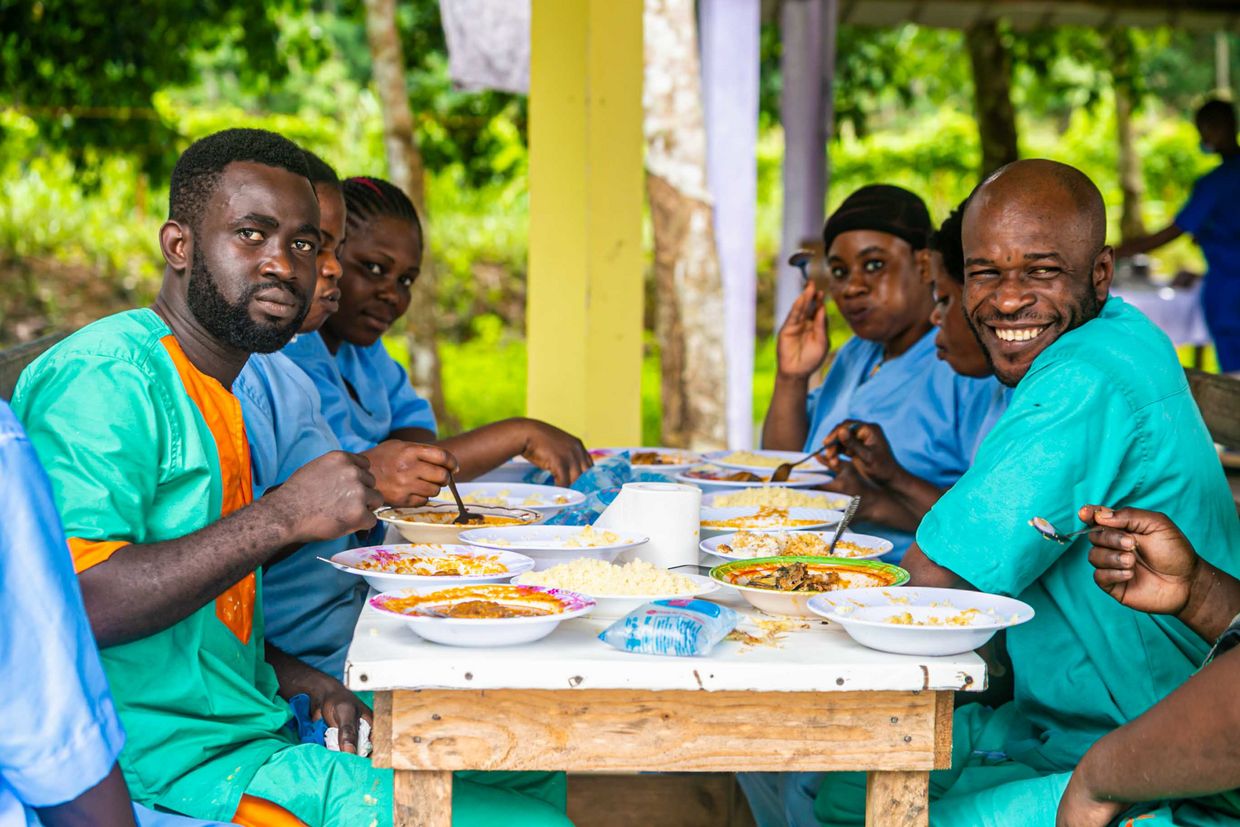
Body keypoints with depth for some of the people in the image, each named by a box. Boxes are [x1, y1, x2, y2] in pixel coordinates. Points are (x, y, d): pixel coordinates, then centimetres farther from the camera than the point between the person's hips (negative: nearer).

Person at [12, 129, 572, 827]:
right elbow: (73, 604, -27)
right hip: (172, 768, -10)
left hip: (255, 728, 10)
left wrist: (307, 682, 5)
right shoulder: (105, 377, -15)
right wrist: (284, 517, -26)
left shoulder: (215, 388, 16)